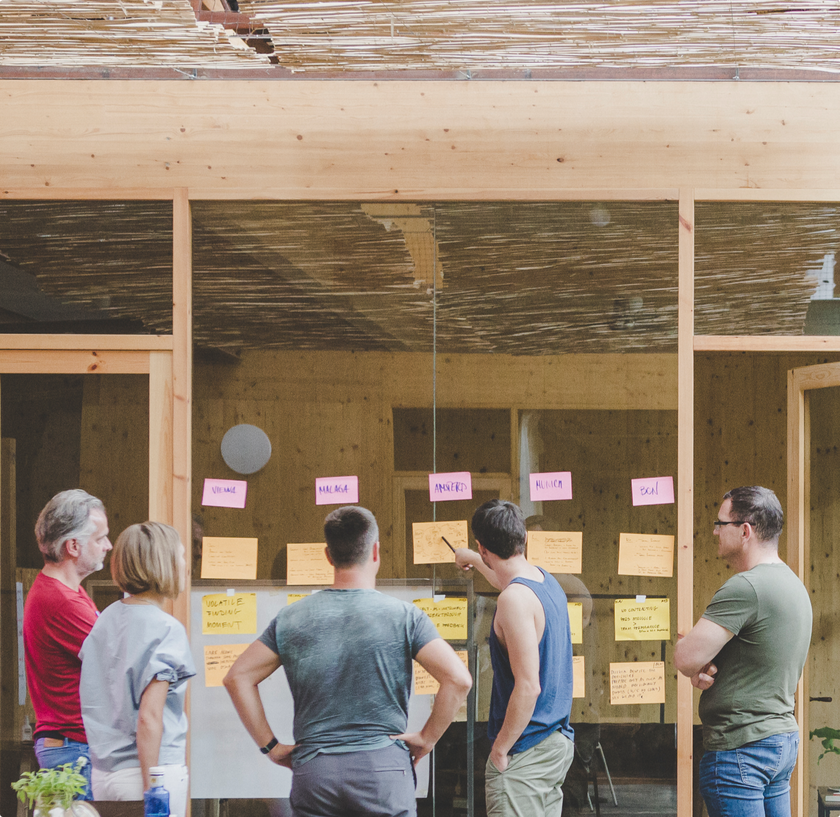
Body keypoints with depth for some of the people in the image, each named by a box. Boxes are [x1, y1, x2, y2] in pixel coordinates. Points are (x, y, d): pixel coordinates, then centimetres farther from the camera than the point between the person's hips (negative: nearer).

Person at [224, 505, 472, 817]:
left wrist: (270, 746, 8)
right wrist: (426, 738, -1)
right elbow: (458, 679, -12)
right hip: (383, 766, -2)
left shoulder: (291, 618, 6)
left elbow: (238, 677, 6)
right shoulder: (403, 616, -3)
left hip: (312, 771, 2)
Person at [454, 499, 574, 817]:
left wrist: (500, 748, -15)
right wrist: (474, 560, 54)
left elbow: (528, 687, -24)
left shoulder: (515, 599, -20)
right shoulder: (546, 579, 9)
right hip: (558, 743, 10)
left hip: (527, 753, -10)